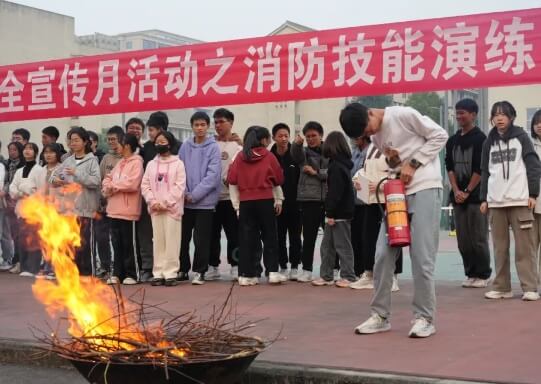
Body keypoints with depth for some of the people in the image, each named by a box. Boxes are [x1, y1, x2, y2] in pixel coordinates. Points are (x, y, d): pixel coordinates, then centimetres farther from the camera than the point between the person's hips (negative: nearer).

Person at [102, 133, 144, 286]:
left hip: (128, 210, -8)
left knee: (129, 244, 0)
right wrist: (107, 187, -6)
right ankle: (117, 274, 16)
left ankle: (131, 274, 7)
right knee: (117, 244, 10)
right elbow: (108, 178, 16)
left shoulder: (136, 162, -9)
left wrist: (113, 185, -10)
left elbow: (132, 183, -21)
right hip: (114, 210, 8)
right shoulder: (120, 163, 18)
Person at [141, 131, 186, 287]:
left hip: (172, 208, -4)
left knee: (172, 242, -5)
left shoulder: (178, 163, 0)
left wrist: (165, 203, -12)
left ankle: (171, 273, -1)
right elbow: (145, 185, 9)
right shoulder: (151, 164, 13)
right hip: (155, 209, 4)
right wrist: (153, 202, -7)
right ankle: (158, 273, 8)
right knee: (158, 242, 5)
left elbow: (179, 187, -7)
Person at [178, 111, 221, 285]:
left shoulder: (213, 148, -4)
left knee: (201, 239, 0)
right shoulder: (185, 147, 7)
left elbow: (213, 175, -11)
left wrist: (194, 195, -14)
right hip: (185, 201, 4)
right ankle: (182, 269, 22)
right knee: (183, 237, 9)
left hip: (205, 201, -3)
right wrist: (184, 193, -8)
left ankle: (199, 271, 11)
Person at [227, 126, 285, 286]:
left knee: (246, 237, 6)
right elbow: (279, 179, 3)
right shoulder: (268, 156, -4)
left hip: (245, 202, 2)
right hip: (265, 201, -2)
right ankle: (273, 271, 4)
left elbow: (231, 179, -2)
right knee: (270, 236, 8)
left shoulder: (240, 156, -1)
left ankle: (246, 274, 6)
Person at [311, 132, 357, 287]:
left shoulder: (336, 167, -16)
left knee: (343, 245, -2)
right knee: (327, 246, 13)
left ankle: (348, 277, 4)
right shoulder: (343, 165, 14)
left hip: (339, 213, -10)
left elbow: (335, 192, -21)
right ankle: (326, 276, 18)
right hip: (340, 212, 10)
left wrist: (330, 213, -19)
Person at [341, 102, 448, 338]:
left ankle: (424, 318, 2)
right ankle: (380, 315, 9)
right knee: (383, 254, 0)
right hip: (398, 191, 7)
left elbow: (439, 135, -8)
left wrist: (413, 164, -13)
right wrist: (397, 171, -7)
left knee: (421, 257, -8)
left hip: (425, 188, -7)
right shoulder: (376, 137, 11)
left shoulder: (403, 115, -11)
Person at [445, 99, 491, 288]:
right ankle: (471, 274, 14)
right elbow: (449, 167, 9)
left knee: (478, 238, -3)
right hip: (458, 196, 5)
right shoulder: (452, 140, 12)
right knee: (463, 240, 6)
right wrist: (456, 191, -4)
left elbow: (480, 169, -9)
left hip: (476, 195, -5)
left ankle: (483, 275, 6)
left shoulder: (481, 139, -4)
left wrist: (467, 191, -11)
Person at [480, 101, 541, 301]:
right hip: (496, 202, 4)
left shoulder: (521, 136, 3)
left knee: (525, 246, -4)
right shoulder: (489, 142, 13)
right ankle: (502, 287, 10)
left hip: (520, 200, -4)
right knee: (500, 247, 5)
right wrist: (484, 198, 10)